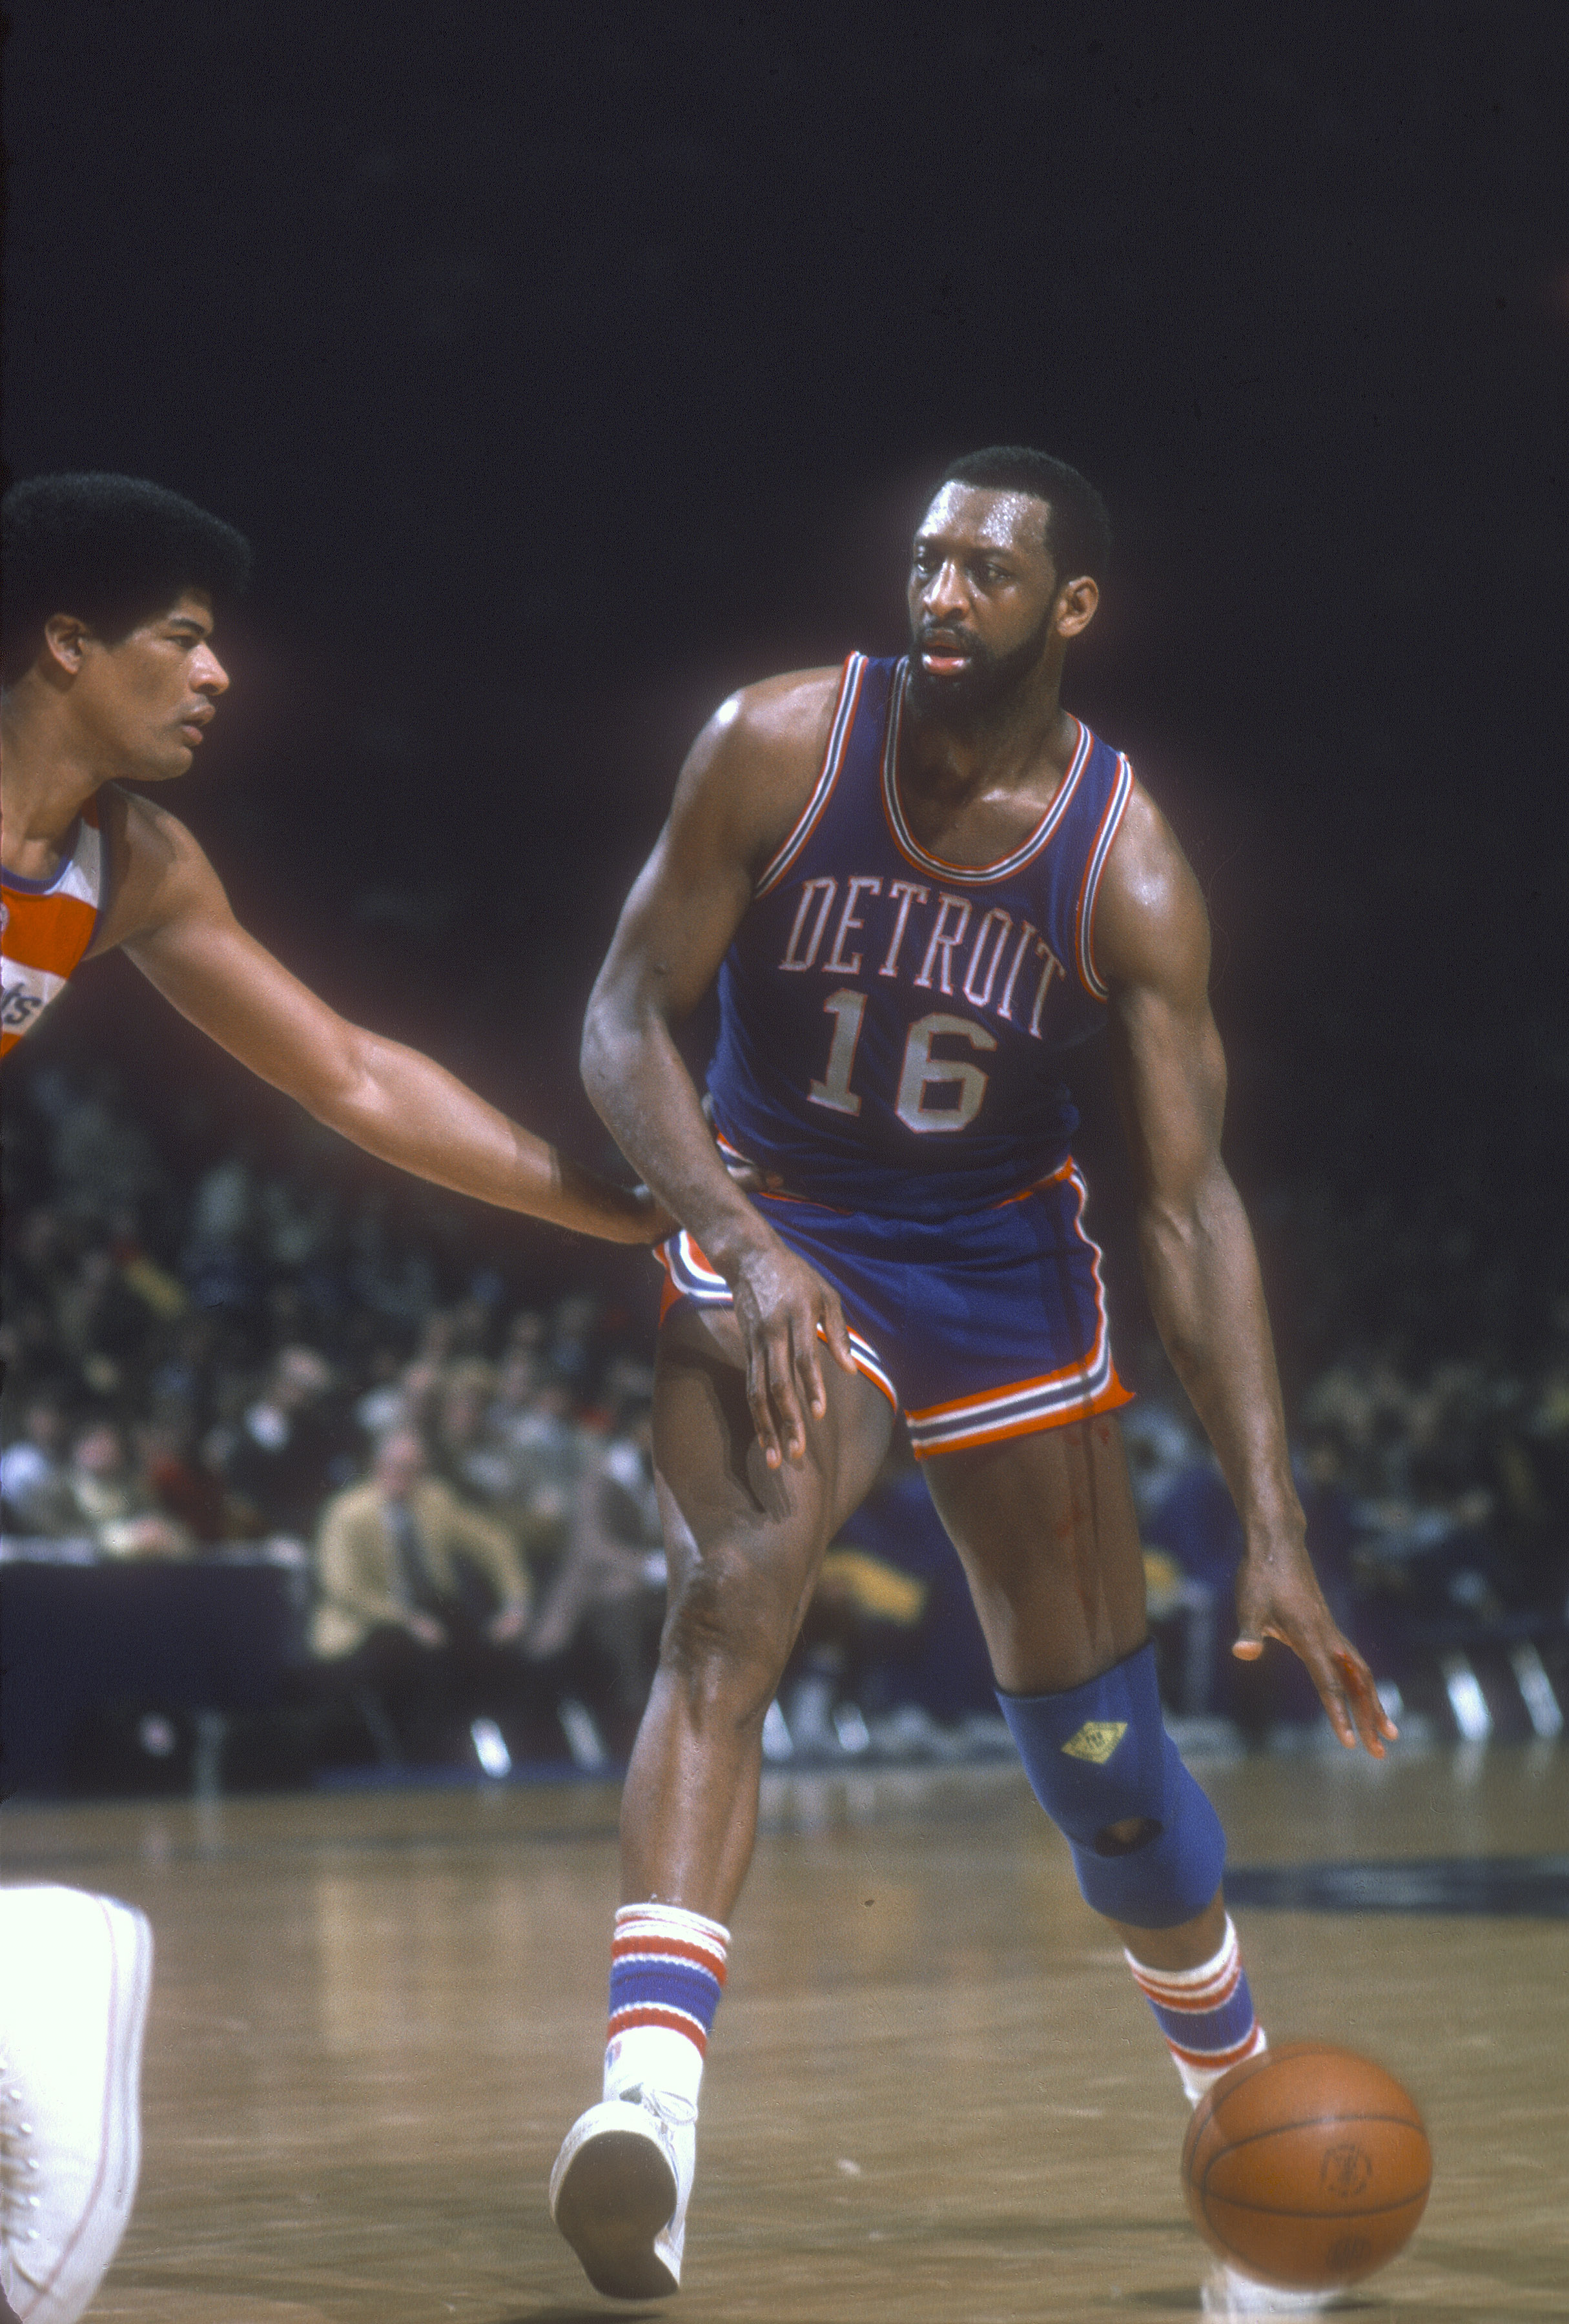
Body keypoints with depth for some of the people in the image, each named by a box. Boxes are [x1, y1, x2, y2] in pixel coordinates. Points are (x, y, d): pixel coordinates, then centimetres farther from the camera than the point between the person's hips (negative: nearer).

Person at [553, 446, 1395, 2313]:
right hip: (775, 1232, -1)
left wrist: (1275, 1533, -23)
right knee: (735, 1594, -30)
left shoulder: (1129, 874, -16)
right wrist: (737, 1242, -29)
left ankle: (1247, 2117, 33)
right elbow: (625, 1021, -11)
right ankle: (647, 2097, -43)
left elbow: (1190, 1207, -16)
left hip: (1001, 1265, 1)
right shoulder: (777, 750, -15)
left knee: (1102, 1753, 7)